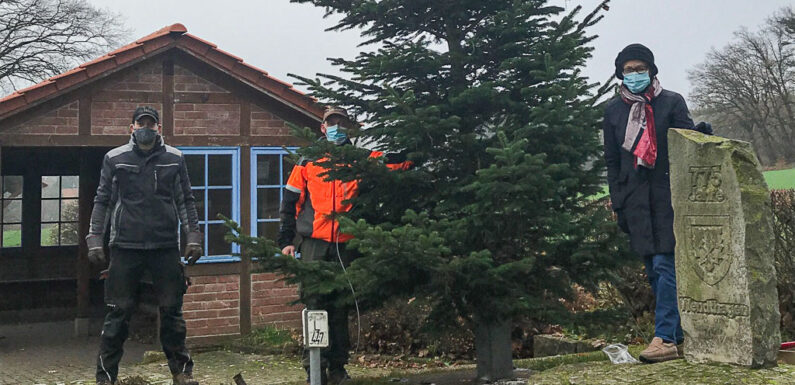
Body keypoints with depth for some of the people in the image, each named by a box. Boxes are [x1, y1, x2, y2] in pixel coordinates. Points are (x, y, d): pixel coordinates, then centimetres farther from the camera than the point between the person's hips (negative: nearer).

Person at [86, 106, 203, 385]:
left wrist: (193, 237, 4)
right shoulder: (114, 159, 6)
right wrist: (95, 240, 1)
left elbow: (186, 201, 11)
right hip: (125, 246, -1)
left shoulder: (175, 159, 8)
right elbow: (102, 201, 8)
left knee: (172, 310, 6)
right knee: (119, 312, 1)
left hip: (166, 247, 1)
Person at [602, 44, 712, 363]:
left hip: (668, 195, -3)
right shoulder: (614, 110, 10)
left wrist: (701, 134, -22)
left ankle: (665, 338, -11)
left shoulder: (672, 102, 3)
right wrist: (617, 202, 8)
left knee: (665, 265, -10)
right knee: (653, 270, 6)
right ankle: (679, 335, 16)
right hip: (635, 200, 4)